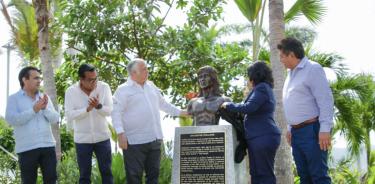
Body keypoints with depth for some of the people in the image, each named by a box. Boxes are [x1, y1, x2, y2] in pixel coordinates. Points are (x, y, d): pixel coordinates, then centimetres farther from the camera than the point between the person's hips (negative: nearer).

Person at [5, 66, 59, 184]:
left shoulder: (44, 97, 14)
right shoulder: (14, 98, 1)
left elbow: (55, 119, 8)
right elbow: (11, 119, -14)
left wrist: (45, 108, -10)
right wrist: (34, 110, -15)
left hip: (48, 145, 4)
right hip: (27, 148, -4)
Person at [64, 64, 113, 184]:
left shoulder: (104, 87, -6)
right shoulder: (71, 91, -8)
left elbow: (109, 111, -11)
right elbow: (69, 116, -15)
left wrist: (98, 106, -31)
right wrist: (87, 109, -27)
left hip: (102, 137, 1)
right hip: (82, 139, -1)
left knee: (106, 172, 9)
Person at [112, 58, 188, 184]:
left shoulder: (151, 86, 14)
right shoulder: (123, 90, -7)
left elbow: (163, 104, 25)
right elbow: (116, 113, -12)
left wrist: (180, 112, 23)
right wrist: (121, 134, -21)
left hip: (154, 139, 7)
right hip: (135, 141, -7)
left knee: (153, 174, 13)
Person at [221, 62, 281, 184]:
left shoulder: (261, 88, -10)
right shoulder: (264, 88, 22)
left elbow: (249, 107, -20)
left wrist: (228, 105, -8)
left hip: (263, 137, -10)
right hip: (258, 137, 10)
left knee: (265, 174, -7)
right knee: (256, 173, 10)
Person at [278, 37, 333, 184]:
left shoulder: (312, 69, -8)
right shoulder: (291, 73, 18)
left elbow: (325, 100, -14)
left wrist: (325, 129, -20)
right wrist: (290, 128, 18)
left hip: (312, 130, -9)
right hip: (296, 132, 9)